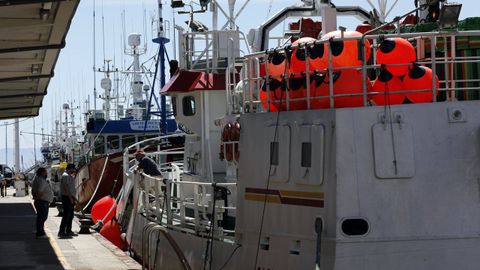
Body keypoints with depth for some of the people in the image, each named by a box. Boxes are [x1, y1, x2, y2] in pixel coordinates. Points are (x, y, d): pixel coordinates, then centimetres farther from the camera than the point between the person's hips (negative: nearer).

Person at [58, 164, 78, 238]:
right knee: (66, 215, -11)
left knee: (70, 215, 14)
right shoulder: (65, 176, -14)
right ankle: (61, 232, -11)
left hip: (70, 198, 11)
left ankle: (68, 231, 21)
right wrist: (70, 198, -23)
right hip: (67, 198, -11)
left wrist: (74, 197, 21)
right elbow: (66, 188, -22)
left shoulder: (69, 176, 19)